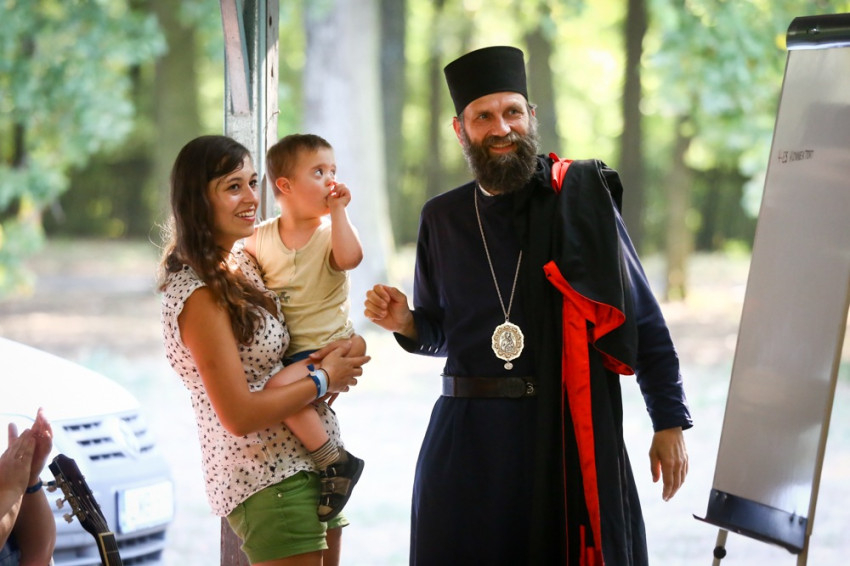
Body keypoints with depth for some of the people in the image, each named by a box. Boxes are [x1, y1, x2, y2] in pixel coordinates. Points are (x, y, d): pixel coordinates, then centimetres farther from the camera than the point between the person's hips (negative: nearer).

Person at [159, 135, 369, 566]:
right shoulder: (200, 295, -18)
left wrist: (328, 360, -2)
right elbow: (239, 415, -20)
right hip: (267, 481, -9)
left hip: (310, 464, 9)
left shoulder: (241, 264, 9)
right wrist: (323, 379, -10)